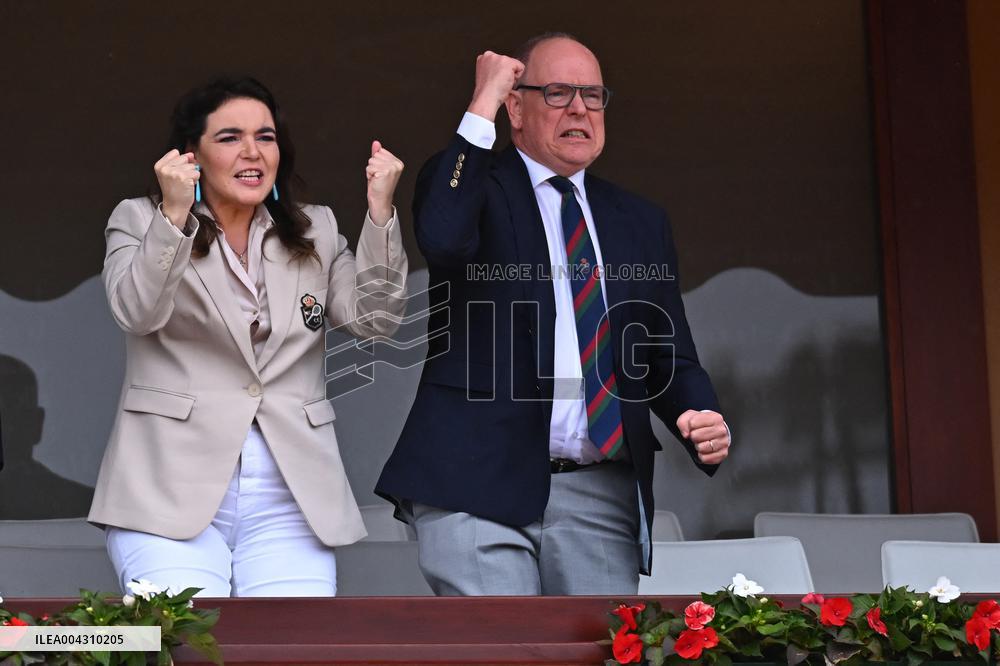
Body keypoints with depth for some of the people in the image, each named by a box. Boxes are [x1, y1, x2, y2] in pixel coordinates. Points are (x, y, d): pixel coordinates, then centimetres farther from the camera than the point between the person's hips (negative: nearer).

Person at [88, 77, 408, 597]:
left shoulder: (316, 232, 17)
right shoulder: (139, 221, 8)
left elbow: (372, 318, 3)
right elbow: (137, 313, -10)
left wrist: (380, 211, -7)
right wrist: (175, 215, -23)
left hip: (290, 496, 3)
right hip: (173, 490, -2)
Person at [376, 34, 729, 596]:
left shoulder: (641, 223, 18)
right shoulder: (468, 183, 6)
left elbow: (671, 359, 19)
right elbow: (444, 239, -19)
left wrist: (704, 420, -3)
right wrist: (482, 106, -11)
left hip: (601, 500, 5)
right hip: (479, 486, -4)